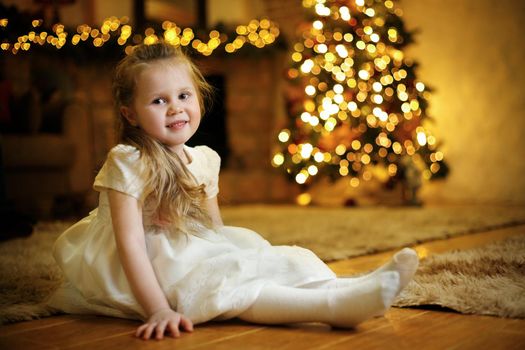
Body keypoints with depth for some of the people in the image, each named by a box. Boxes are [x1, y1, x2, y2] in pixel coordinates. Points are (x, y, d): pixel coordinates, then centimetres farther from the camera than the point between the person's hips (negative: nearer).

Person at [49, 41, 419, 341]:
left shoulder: (205, 160, 3)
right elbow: (130, 242, -24)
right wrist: (159, 310, -30)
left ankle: (352, 289, -31)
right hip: (148, 270, -7)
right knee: (225, 281, -31)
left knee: (283, 260, -13)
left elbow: (216, 230, 11)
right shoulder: (127, 163, -17)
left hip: (197, 256, 7)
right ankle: (336, 305, -42)